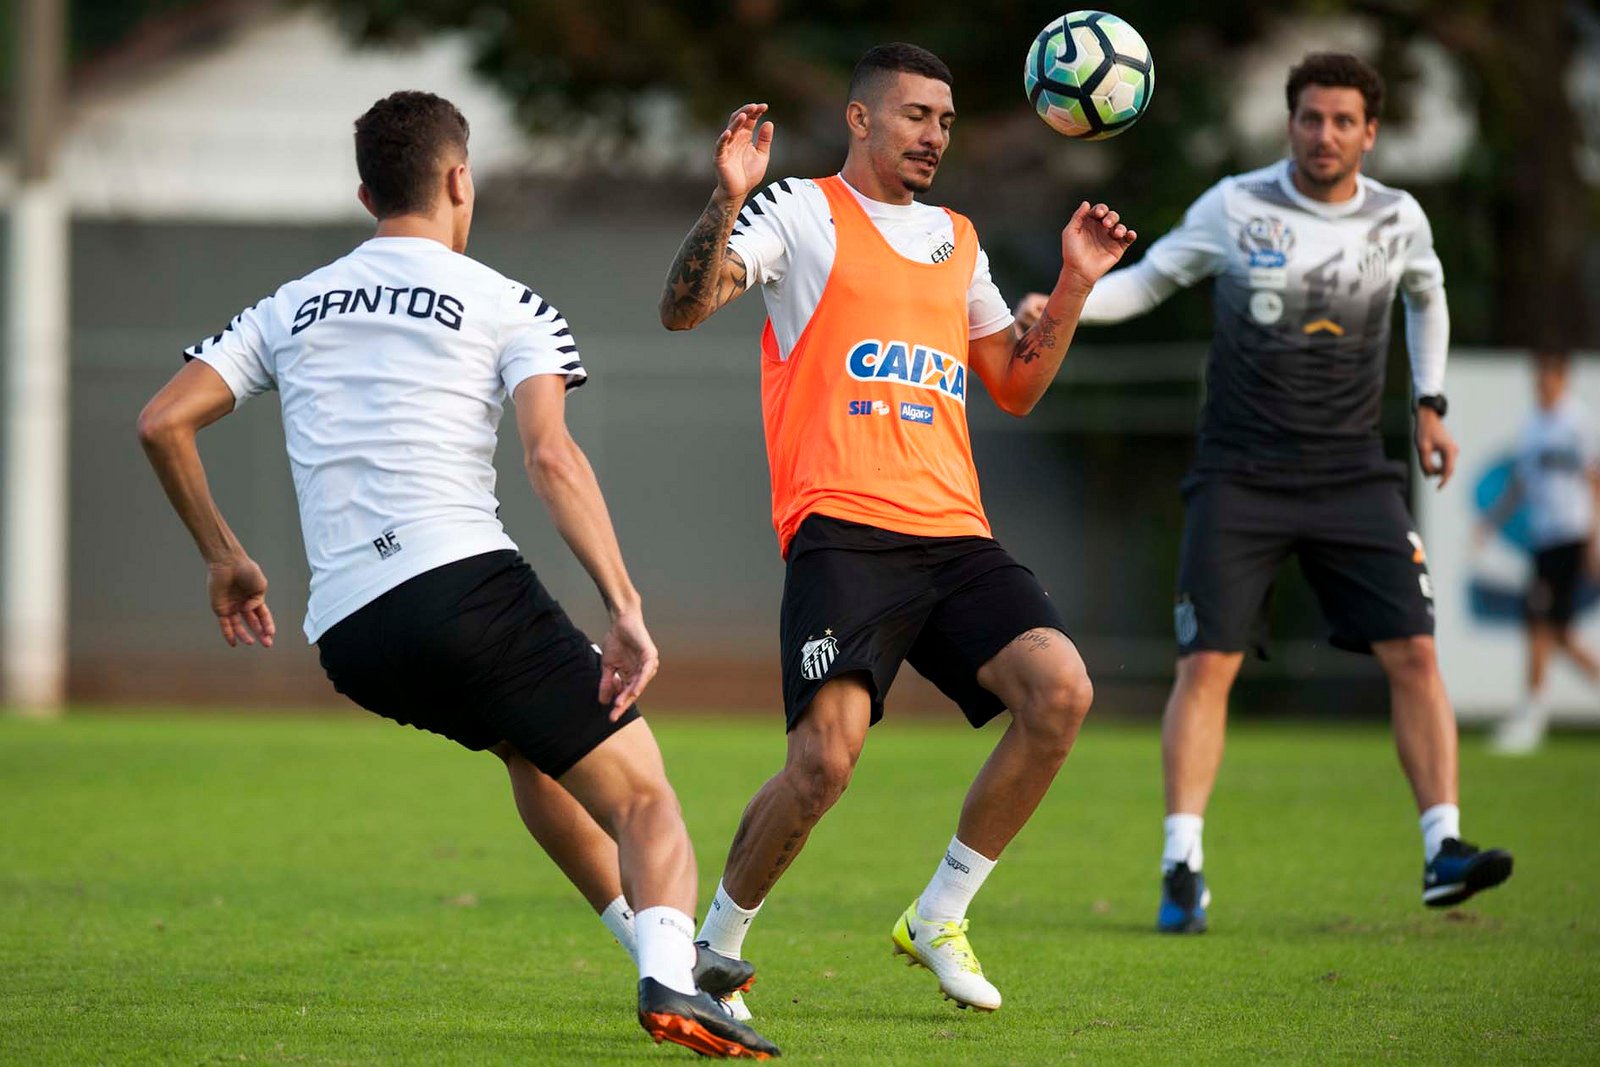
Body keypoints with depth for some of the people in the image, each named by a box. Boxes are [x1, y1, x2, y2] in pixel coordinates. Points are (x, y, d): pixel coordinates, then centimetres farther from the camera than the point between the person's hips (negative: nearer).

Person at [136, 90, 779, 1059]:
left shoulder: (291, 310, 20)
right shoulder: (506, 306, 6)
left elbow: (162, 421, 14)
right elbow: (552, 456, -10)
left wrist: (224, 558, 25)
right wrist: (626, 610, -14)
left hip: (344, 633, 6)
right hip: (462, 576, -6)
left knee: (532, 743, 32)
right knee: (644, 798, -3)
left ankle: (658, 945, 27)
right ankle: (671, 972, -31)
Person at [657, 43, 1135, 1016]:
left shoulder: (956, 240, 24)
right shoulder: (802, 213, 6)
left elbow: (1017, 387, 29)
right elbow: (683, 309, -6)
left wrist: (1074, 287, 17)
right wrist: (728, 200, -20)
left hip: (953, 533, 6)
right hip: (843, 526, -6)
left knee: (1062, 689, -16)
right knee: (828, 754, -21)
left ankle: (938, 918, 1)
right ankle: (717, 944, 4)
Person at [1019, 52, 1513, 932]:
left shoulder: (1398, 221, 2)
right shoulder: (1233, 208, -4)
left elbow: (1426, 294, 24)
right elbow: (1149, 279, 5)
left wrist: (1429, 404, 20)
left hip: (1353, 479, 2)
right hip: (1239, 478, -2)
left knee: (1412, 653, -8)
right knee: (1207, 662, -10)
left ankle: (1442, 851, -4)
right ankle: (1182, 870, -5)